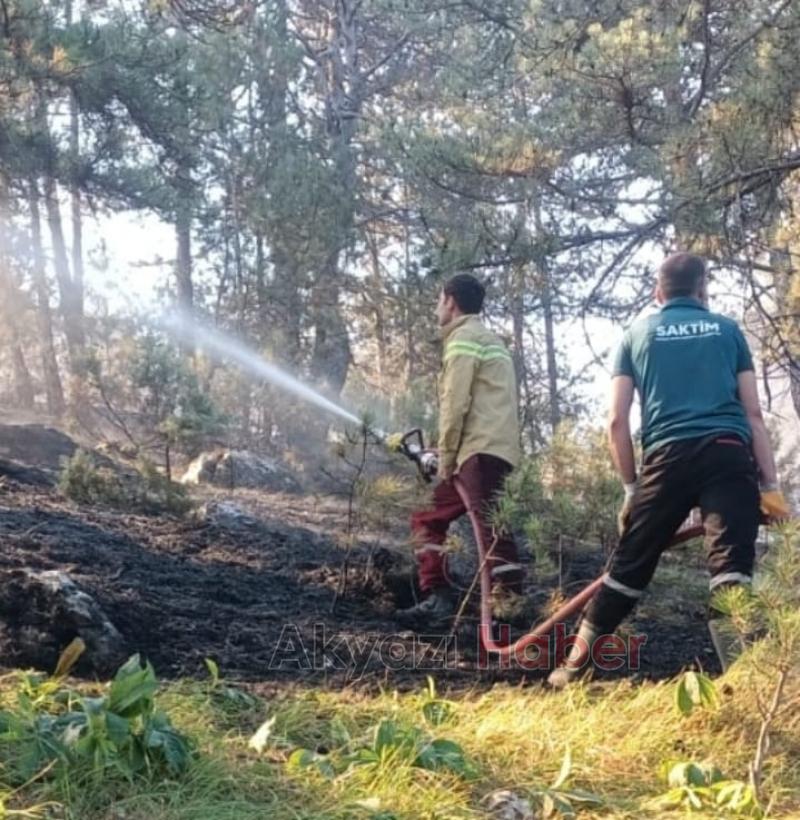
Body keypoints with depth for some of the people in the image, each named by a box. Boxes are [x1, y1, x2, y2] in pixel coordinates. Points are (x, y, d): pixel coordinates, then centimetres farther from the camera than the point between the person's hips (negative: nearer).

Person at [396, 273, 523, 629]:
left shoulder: (463, 338, -2)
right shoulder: (488, 340, 29)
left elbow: (455, 403, -11)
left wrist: (446, 458, -5)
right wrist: (451, 457, 21)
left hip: (482, 450, -10)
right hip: (488, 450, 10)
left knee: (489, 526, -18)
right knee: (427, 518, 11)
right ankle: (438, 597, 6)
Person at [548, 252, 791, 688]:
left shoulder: (637, 334, 17)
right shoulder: (727, 329, 18)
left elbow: (617, 421, 9)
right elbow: (753, 414, 12)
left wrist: (631, 487, 16)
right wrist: (770, 483, 12)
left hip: (667, 459, 1)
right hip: (728, 455, 0)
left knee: (627, 567, 10)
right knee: (731, 569, -7)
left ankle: (574, 666, 20)